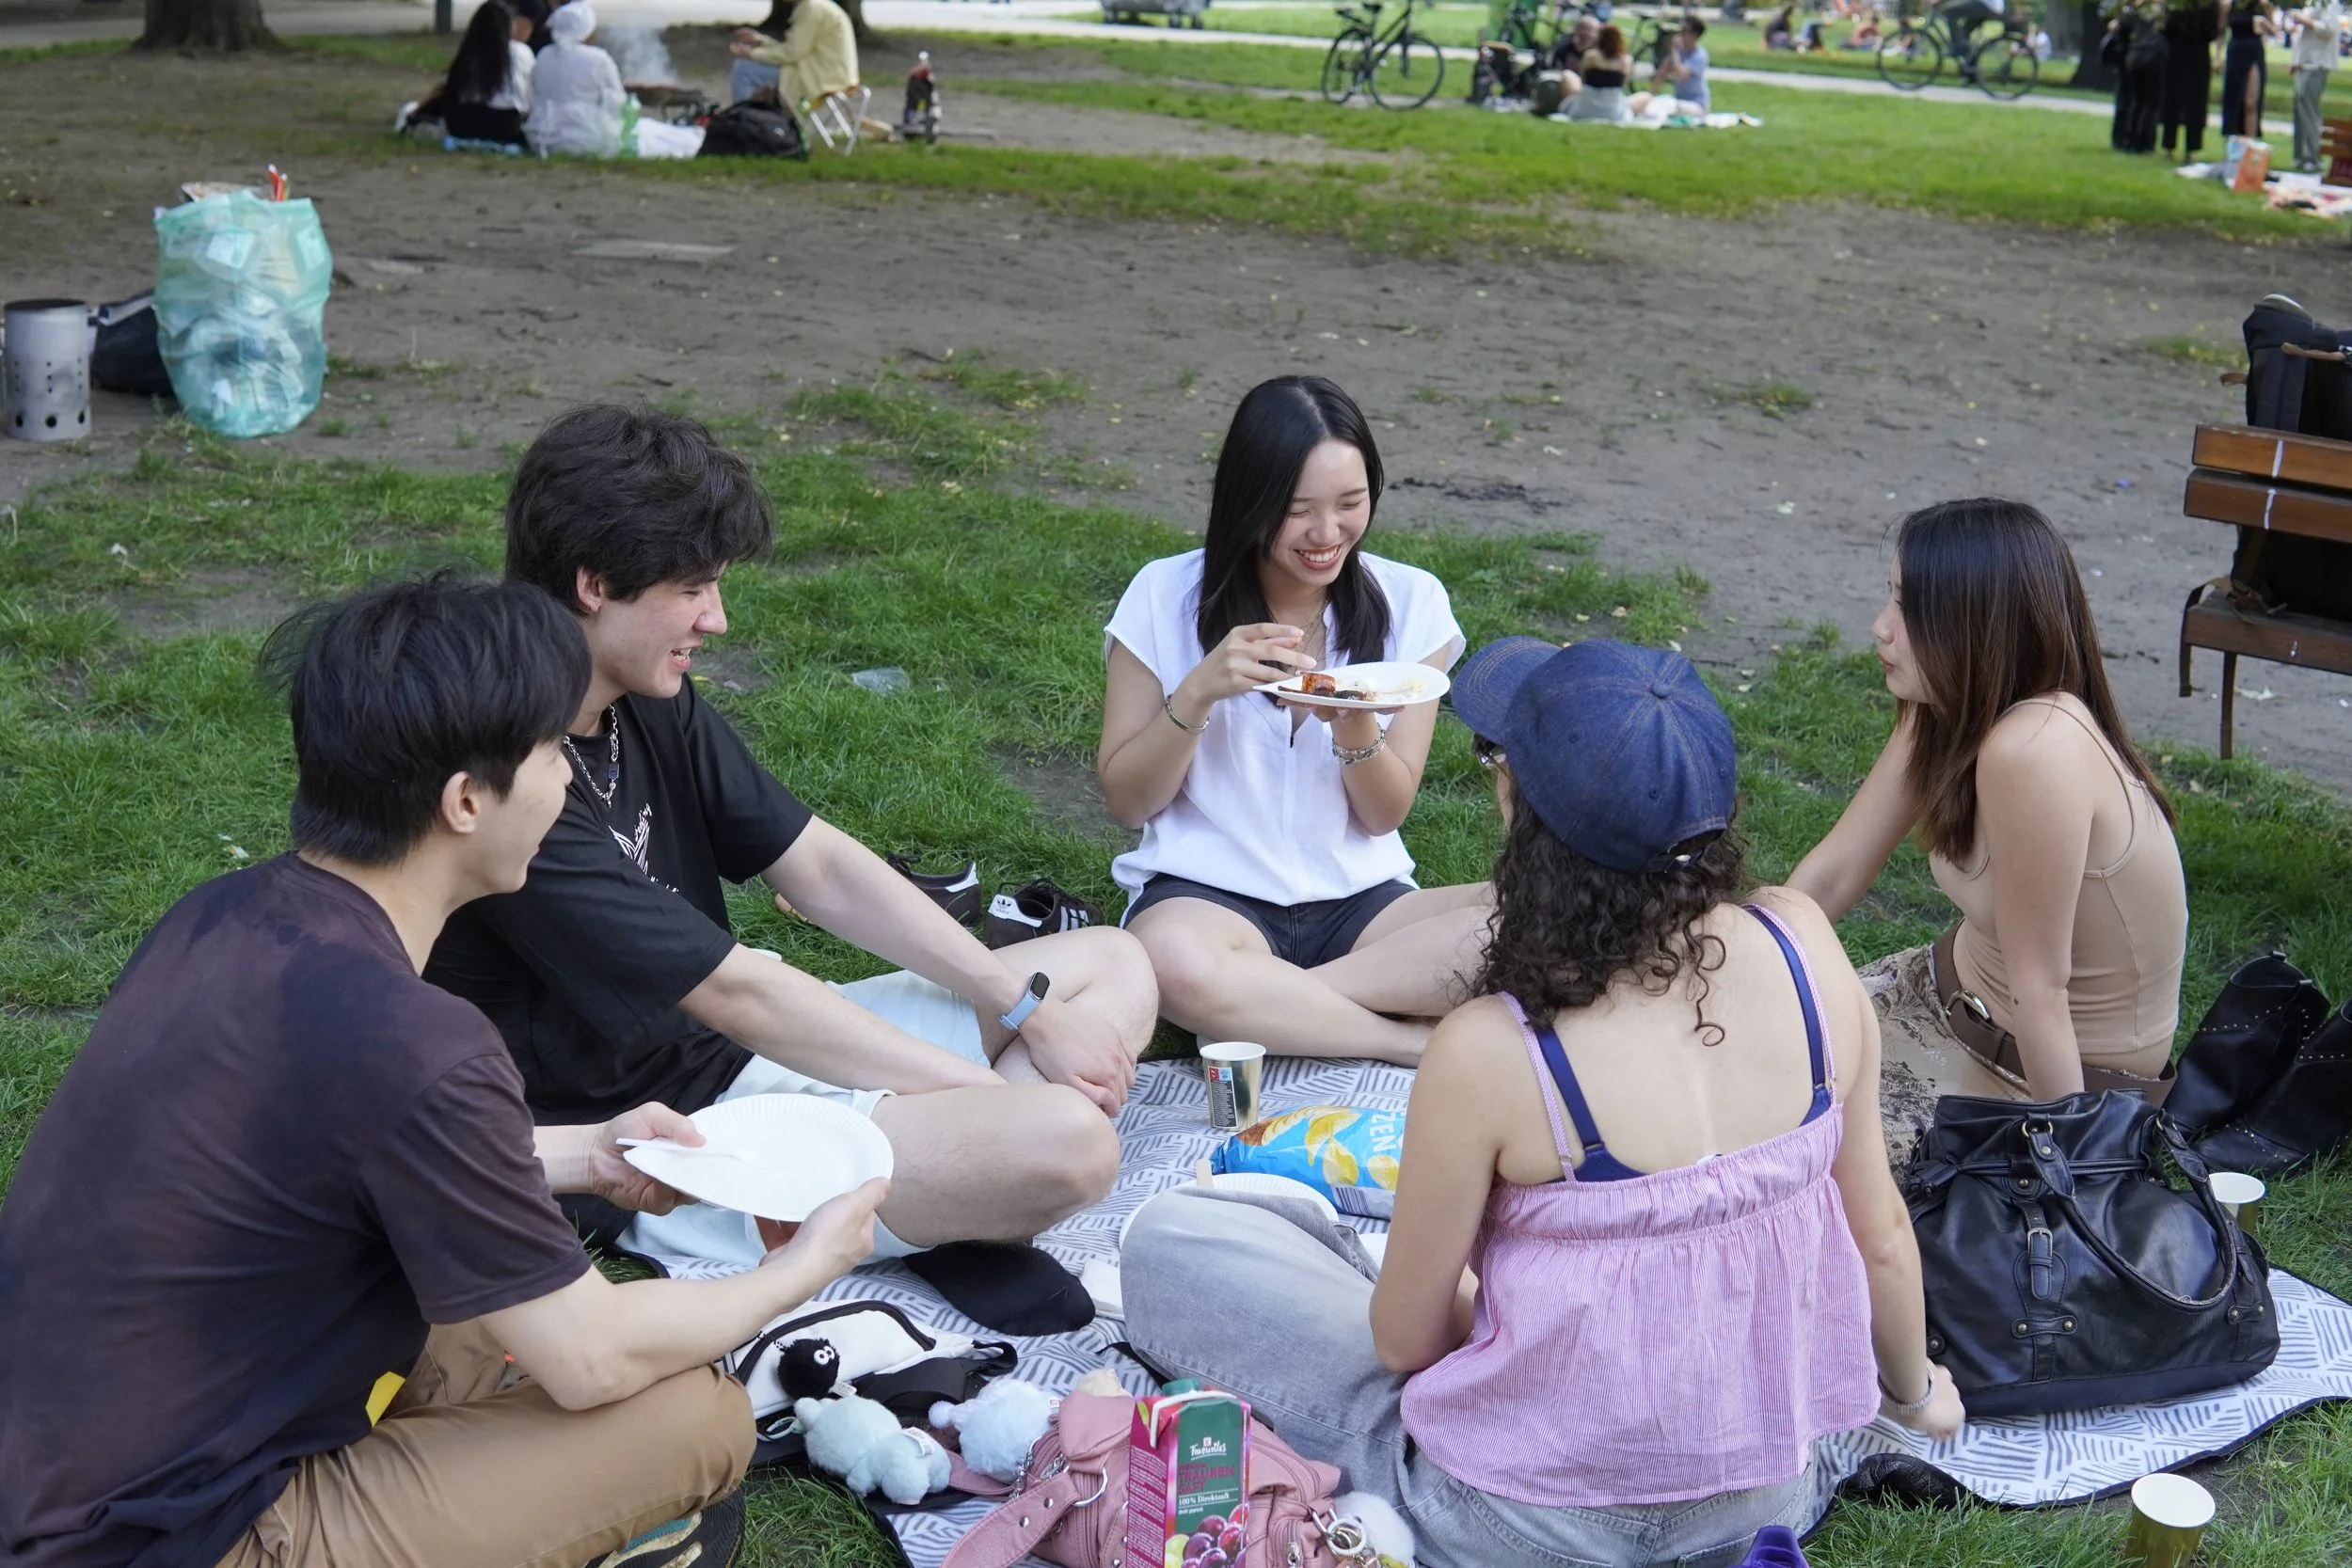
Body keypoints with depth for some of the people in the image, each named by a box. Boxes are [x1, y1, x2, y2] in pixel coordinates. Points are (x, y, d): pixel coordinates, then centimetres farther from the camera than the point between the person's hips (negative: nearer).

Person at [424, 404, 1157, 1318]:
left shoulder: (654, 709, 4)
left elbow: (821, 869, 6)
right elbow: (733, 990, -23)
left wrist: (1030, 1011, -2)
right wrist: (994, 1089, -16)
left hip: (742, 1054, 10)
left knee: (1113, 966, 11)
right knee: (1066, 1141, -30)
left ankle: (945, 1189, -7)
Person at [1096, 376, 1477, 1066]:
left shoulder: (1409, 601, 1)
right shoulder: (1166, 596, -3)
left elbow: (1385, 816, 3)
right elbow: (1126, 801, 0)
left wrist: (1355, 727, -19)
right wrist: (1197, 692, -17)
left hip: (1362, 899, 3)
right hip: (1206, 892, -2)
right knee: (1175, 963, -39)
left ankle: (1260, 1004, -22)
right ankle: (1423, 1043, -20)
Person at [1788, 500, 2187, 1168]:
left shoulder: (2030, 752, -34)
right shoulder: (1941, 716, -6)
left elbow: (2038, 987, -28)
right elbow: (1832, 873, 0)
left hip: (2057, 1073, -8)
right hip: (1959, 990, 8)